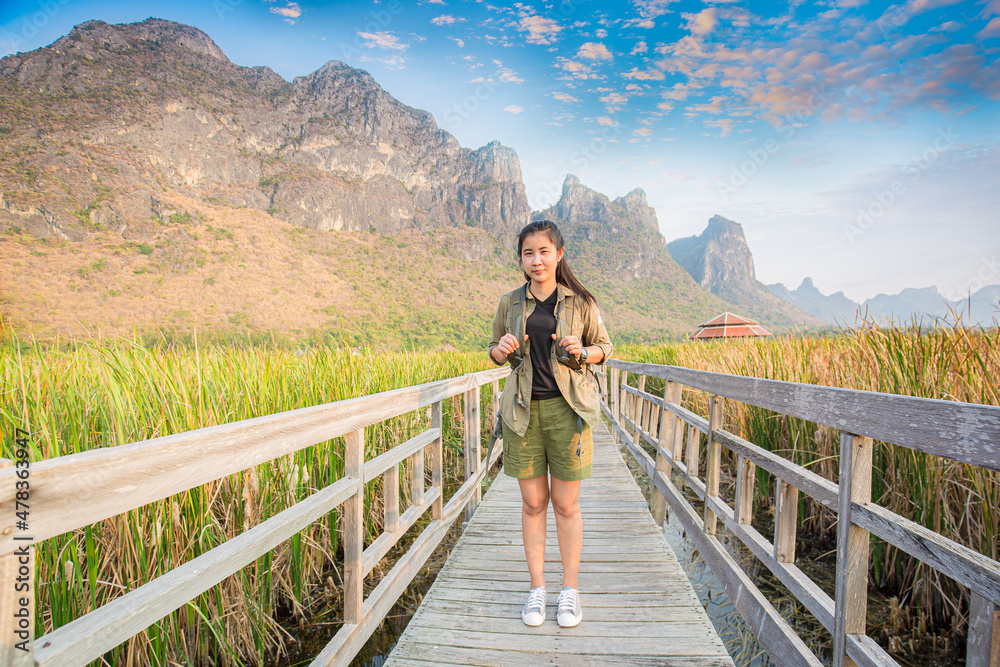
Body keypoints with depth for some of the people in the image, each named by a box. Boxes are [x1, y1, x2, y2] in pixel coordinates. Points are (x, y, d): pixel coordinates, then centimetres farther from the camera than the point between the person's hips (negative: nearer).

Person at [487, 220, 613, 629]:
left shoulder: (579, 302, 2)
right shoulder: (510, 303, 7)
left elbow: (605, 347, 10)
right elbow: (494, 353, 16)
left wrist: (581, 352, -11)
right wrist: (503, 349, -7)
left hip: (567, 408, -1)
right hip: (524, 410, 2)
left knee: (566, 504, 6)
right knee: (532, 503, 9)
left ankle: (570, 590, 24)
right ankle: (536, 589, 25)